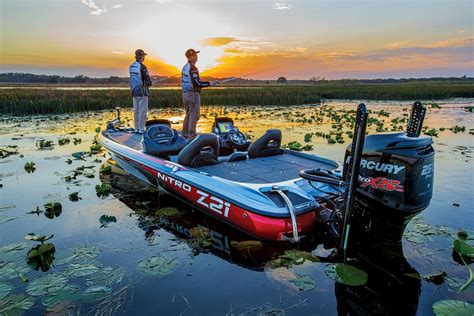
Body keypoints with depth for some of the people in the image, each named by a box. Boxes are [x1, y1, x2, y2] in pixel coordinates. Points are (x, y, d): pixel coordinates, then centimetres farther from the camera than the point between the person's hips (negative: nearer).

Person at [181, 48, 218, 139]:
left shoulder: (184, 67, 13)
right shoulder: (193, 68, -16)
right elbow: (197, 83, -23)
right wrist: (209, 83, -13)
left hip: (185, 93, 9)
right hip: (193, 94, -9)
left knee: (188, 114, 17)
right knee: (194, 115, -3)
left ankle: (185, 133, 19)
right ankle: (191, 134, -2)